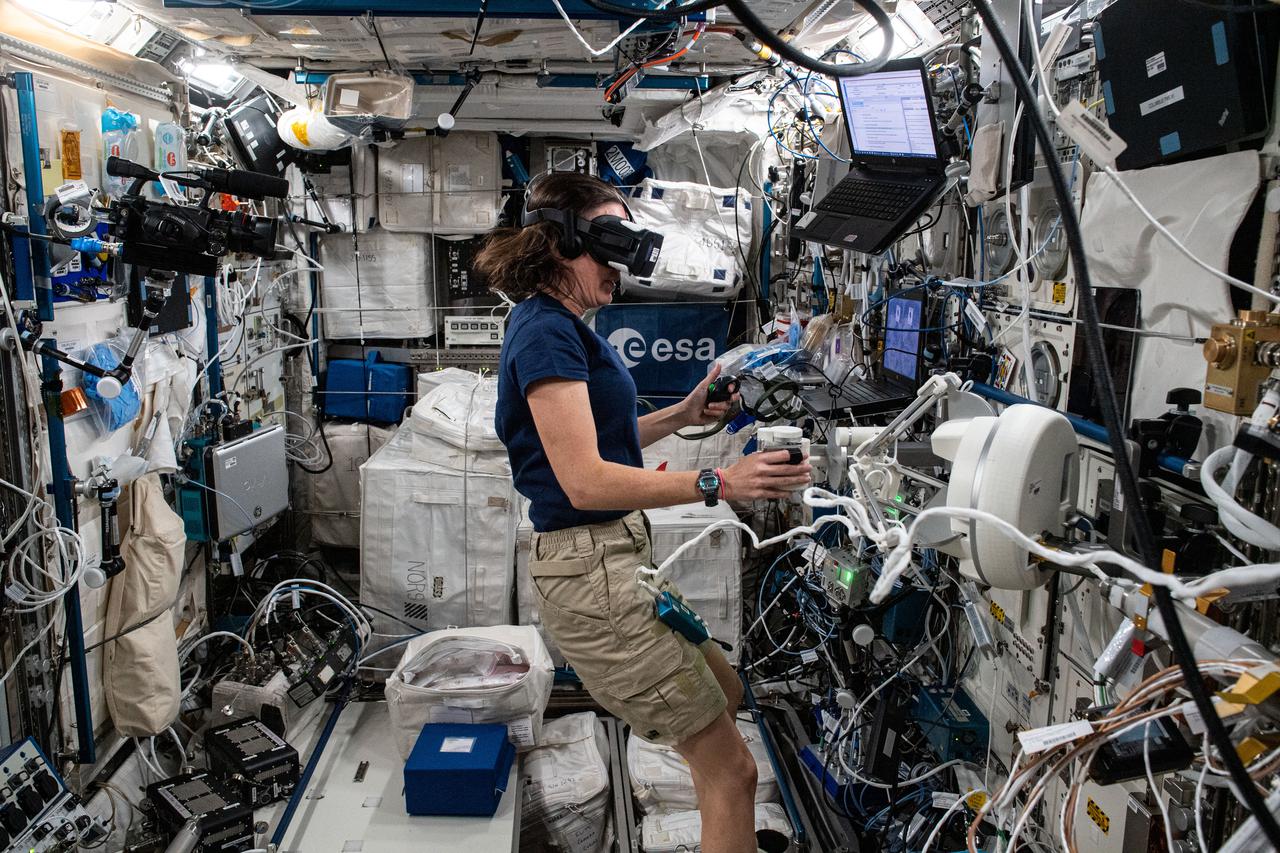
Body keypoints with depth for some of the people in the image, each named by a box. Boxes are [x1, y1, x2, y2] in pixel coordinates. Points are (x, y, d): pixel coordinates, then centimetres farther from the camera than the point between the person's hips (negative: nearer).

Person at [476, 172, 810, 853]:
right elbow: (585, 480, -25)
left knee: (723, 693, 25)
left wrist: (684, 414, 10)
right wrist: (718, 483, -29)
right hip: (591, 570, -11)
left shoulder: (557, 324, 14)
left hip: (618, 557, 11)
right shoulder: (546, 331, -17)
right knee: (729, 768, -3)